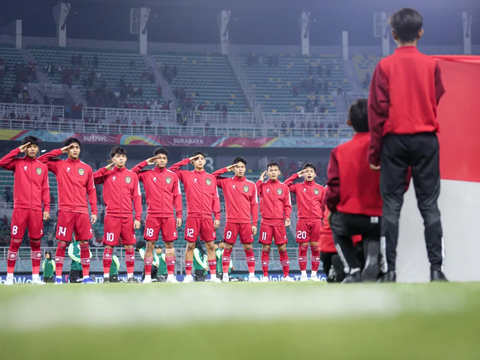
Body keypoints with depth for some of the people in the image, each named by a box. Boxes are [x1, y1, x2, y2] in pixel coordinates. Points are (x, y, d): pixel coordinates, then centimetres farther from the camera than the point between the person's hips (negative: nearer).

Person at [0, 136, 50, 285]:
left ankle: (36, 276, 11)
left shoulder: (42, 167, 12)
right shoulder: (18, 163, 6)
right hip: (20, 209, -2)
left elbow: (45, 189, 10)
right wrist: (18, 151, -8)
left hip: (36, 210, 2)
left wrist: (47, 208, 2)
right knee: (15, 242, -2)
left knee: (36, 242, 5)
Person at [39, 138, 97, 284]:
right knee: (62, 243, -3)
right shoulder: (59, 165, 7)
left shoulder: (87, 168, 12)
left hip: (82, 211, 2)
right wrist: (60, 151, 1)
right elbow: (41, 160, 0)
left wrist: (94, 211, 5)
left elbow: (91, 191, 12)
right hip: (65, 211, -2)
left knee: (84, 243, 1)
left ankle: (86, 276, 6)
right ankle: (58, 277, 2)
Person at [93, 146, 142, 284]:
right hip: (111, 215, -2)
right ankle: (106, 276, 5)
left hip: (127, 216, 2)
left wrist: (138, 217, 0)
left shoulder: (132, 175, 8)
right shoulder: (107, 173, 5)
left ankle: (130, 276, 9)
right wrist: (106, 169, -10)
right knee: (109, 246, -1)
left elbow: (137, 197, 7)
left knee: (129, 246, 2)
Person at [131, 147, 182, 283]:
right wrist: (145, 163, 1)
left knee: (169, 244, 2)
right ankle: (147, 276, 3)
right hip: (152, 215, -1)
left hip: (168, 216, 1)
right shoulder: (147, 174, 6)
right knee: (150, 244, -1)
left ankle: (171, 275, 8)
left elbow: (177, 196, 9)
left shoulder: (173, 175, 9)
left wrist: (179, 215, 3)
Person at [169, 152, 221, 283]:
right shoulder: (187, 175, 8)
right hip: (192, 217, -2)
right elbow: (172, 169, -2)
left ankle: (213, 275, 7)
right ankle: (188, 276, 3)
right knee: (190, 245, -2)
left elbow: (215, 198, 10)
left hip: (207, 218, 2)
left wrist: (217, 216, 2)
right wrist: (187, 160, 2)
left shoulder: (211, 178, 12)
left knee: (210, 246, 3)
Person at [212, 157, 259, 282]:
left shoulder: (251, 185, 8)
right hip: (231, 221, -1)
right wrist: (225, 169, 1)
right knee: (228, 247, -1)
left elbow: (254, 205, 8)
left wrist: (255, 223, 1)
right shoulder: (226, 182, 7)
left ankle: (252, 275, 6)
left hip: (246, 222, 1)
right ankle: (225, 275, 4)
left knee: (249, 247, 1)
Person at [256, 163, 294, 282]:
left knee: (282, 248, 0)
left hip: (279, 222, 1)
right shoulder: (263, 186, 6)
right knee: (265, 248, -1)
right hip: (266, 222, -1)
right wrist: (260, 180, -5)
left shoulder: (284, 187, 9)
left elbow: (287, 205, 8)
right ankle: (265, 276, 5)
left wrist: (287, 217, -7)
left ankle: (286, 275, 6)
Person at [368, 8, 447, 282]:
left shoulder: (385, 66, -3)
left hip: (395, 141, -1)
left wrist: (375, 151, 2)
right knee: (429, 205, 3)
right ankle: (436, 269, -3)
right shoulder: (431, 65, 0)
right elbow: (438, 103, 3)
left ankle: (390, 269, -1)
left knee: (392, 206, 3)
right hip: (426, 140, 1)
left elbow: (377, 110, -4)